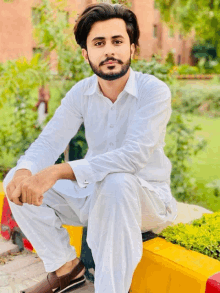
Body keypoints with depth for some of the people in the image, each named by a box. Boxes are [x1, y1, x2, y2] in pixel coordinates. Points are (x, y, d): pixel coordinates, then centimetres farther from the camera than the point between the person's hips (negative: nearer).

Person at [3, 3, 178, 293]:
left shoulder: (154, 91, -18)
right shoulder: (81, 93, -2)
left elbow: (135, 155, -31)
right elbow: (49, 140, -7)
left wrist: (58, 172, -39)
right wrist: (24, 171, -31)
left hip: (146, 199, -5)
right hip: (94, 194, 5)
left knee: (116, 182, -40)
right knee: (15, 180, -8)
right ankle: (67, 268, 5)